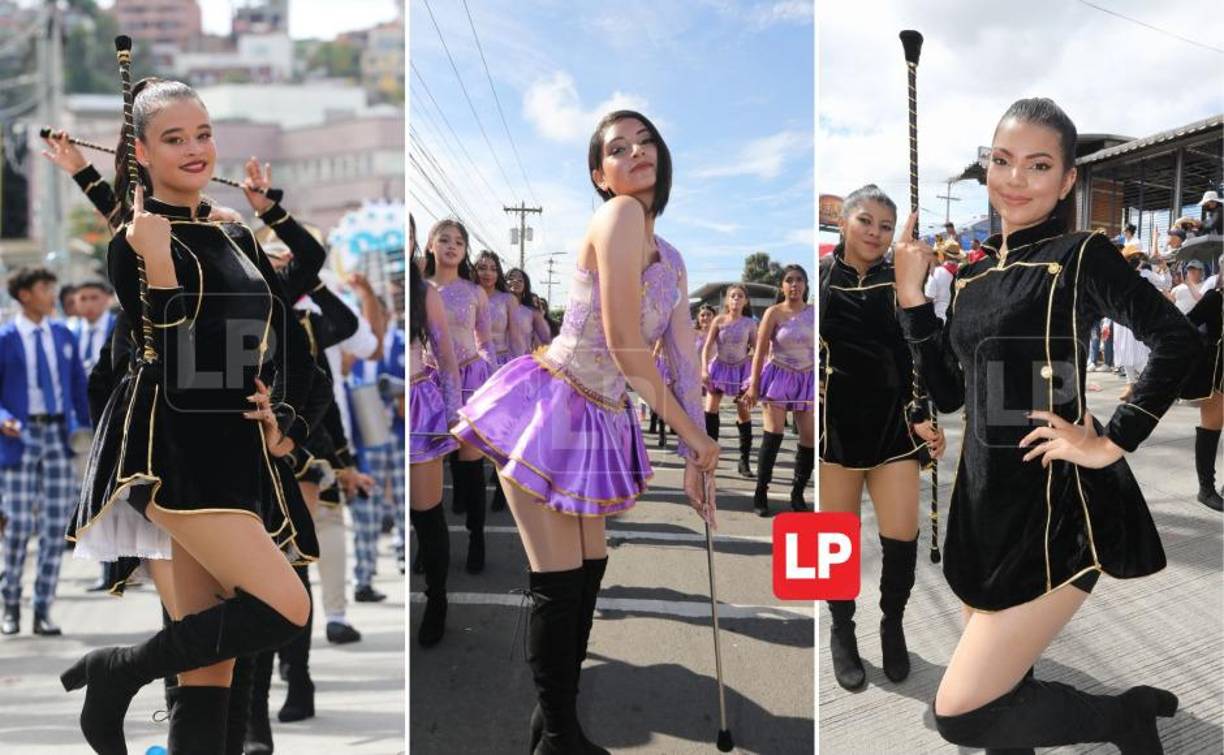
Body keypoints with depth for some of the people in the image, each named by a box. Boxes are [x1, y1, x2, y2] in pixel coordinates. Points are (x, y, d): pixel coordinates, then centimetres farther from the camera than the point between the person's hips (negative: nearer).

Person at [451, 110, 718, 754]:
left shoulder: (671, 261, 10)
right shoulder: (619, 216, -17)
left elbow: (686, 362, 8)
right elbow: (624, 346, -21)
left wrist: (694, 458, 2)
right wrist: (693, 433, -11)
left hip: (598, 422, 9)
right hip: (548, 408, -9)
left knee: (589, 569, 15)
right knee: (559, 580, -2)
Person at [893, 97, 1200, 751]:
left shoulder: (1081, 256, -7)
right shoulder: (974, 273, 12)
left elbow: (1179, 341, -16)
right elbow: (947, 394, 10)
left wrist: (1112, 444, -17)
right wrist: (910, 294, 3)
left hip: (1057, 509, -7)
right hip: (984, 505, 7)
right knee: (1001, 696, 17)